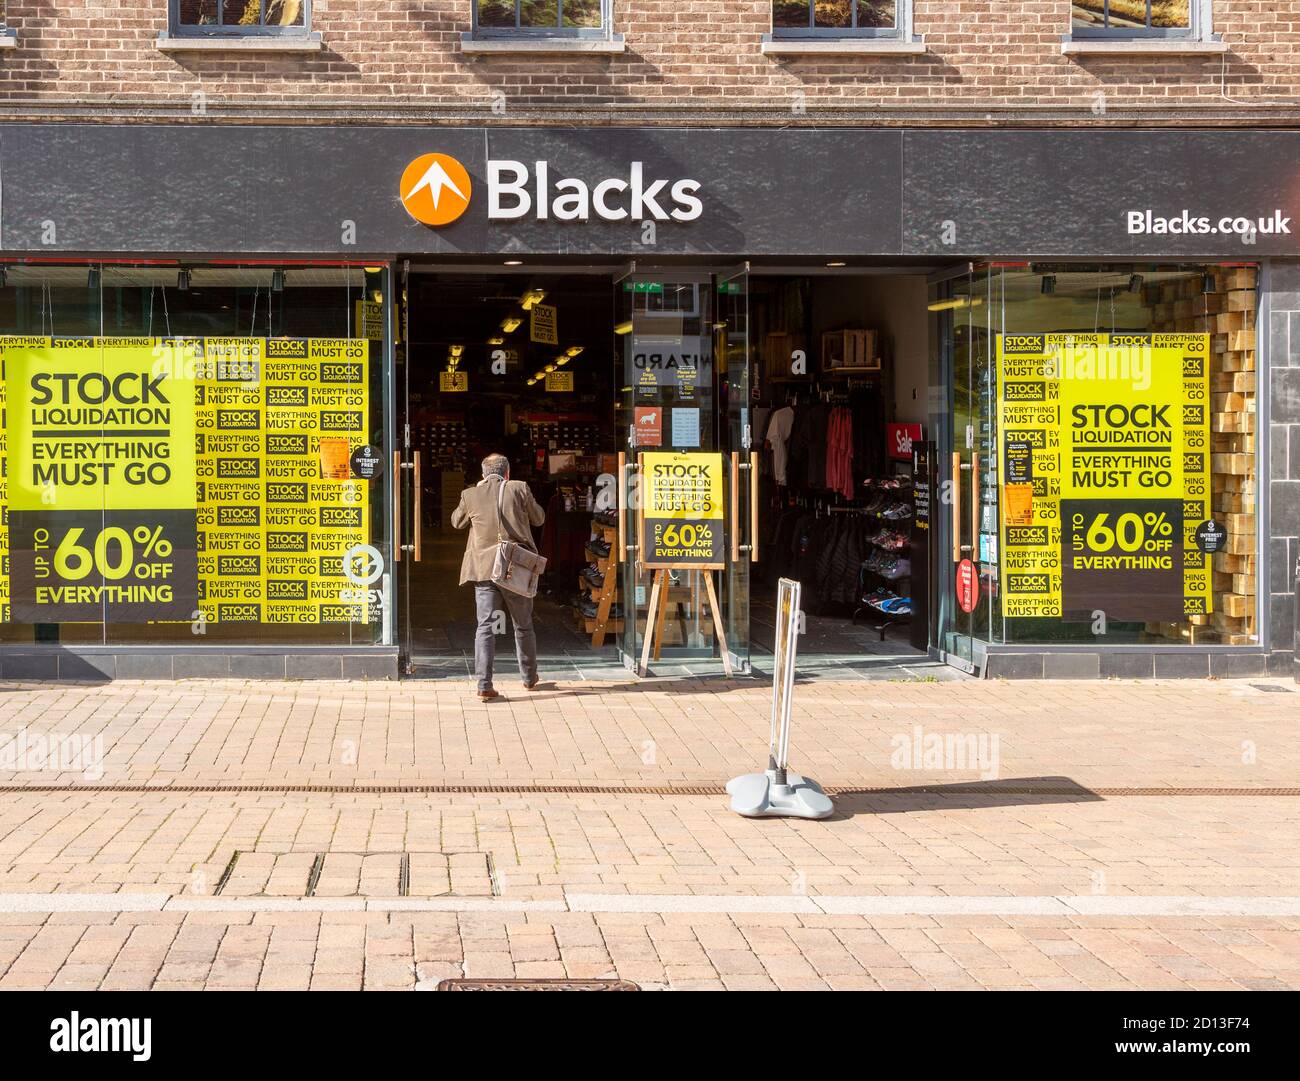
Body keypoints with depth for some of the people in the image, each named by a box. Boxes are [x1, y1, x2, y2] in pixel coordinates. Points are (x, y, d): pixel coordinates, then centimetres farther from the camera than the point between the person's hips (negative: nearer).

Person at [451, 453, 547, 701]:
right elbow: (538, 518, 10)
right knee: (523, 626, 16)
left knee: (485, 627, 0)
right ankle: (529, 678, 29)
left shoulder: (471, 496, -1)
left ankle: (484, 685, -10)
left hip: (484, 569, 0)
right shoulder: (519, 490, -3)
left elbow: (457, 522, 18)